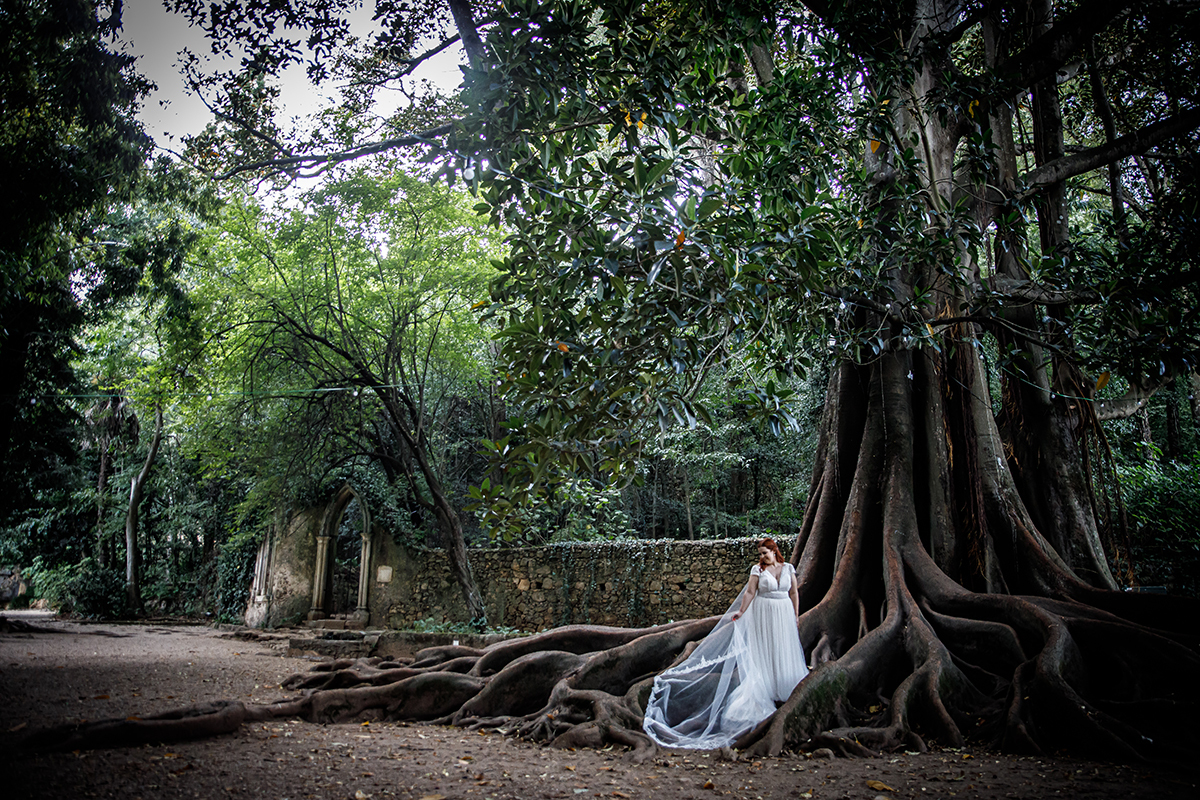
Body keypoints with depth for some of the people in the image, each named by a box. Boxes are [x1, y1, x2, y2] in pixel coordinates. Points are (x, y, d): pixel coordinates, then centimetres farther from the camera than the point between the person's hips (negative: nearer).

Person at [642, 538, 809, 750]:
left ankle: (784, 688, 24)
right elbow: (750, 592, -7)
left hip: (784, 614, 2)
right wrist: (741, 612, -12)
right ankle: (766, 691, 12)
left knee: (785, 650, 8)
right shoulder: (758, 569, -5)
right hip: (763, 614, -2)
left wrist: (796, 615, 8)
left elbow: (794, 593, 7)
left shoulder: (788, 568, 1)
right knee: (764, 650, 2)